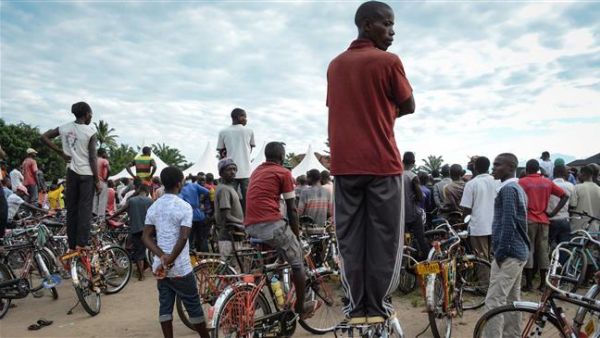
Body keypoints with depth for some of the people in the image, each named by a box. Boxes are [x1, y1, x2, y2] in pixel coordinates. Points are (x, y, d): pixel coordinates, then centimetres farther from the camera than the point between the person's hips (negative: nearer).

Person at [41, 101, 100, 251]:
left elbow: (44, 137, 7)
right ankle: (81, 243, -3)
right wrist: (97, 180, -4)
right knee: (85, 209, 0)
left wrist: (61, 152, 7)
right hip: (87, 174, -4)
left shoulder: (65, 128, 3)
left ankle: (72, 244, 13)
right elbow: (92, 158, -11)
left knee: (71, 209, 9)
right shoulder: (90, 131, -10)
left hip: (72, 172, 4)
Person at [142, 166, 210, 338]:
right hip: (180, 267, -5)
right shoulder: (184, 206, -13)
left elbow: (146, 237, 1)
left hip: (160, 266, 6)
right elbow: (183, 238, -22)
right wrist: (170, 259, -16)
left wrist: (162, 256, -9)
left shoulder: (153, 207, 5)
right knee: (193, 306, 7)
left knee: (165, 306, 10)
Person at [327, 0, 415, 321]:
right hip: (381, 162, -5)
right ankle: (378, 304, 11)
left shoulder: (335, 64, 14)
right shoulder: (388, 61, -4)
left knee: (350, 237, 8)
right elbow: (408, 107, 4)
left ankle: (356, 304, 14)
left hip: (344, 163, 5)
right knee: (383, 237, 5)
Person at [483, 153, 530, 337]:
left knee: (494, 301, -10)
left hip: (509, 253, -10)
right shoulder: (518, 188, 17)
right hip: (518, 252, 10)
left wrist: (500, 252, -16)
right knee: (512, 299, 15)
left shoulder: (507, 189, -14)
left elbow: (508, 223, -21)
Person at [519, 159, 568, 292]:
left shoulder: (522, 182, -5)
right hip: (543, 221, 4)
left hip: (528, 220, -4)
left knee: (528, 251, 1)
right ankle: (543, 283, 15)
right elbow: (565, 196, 7)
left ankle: (528, 283, 3)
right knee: (543, 251, 9)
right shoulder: (547, 182, 8)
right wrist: (553, 213, 4)